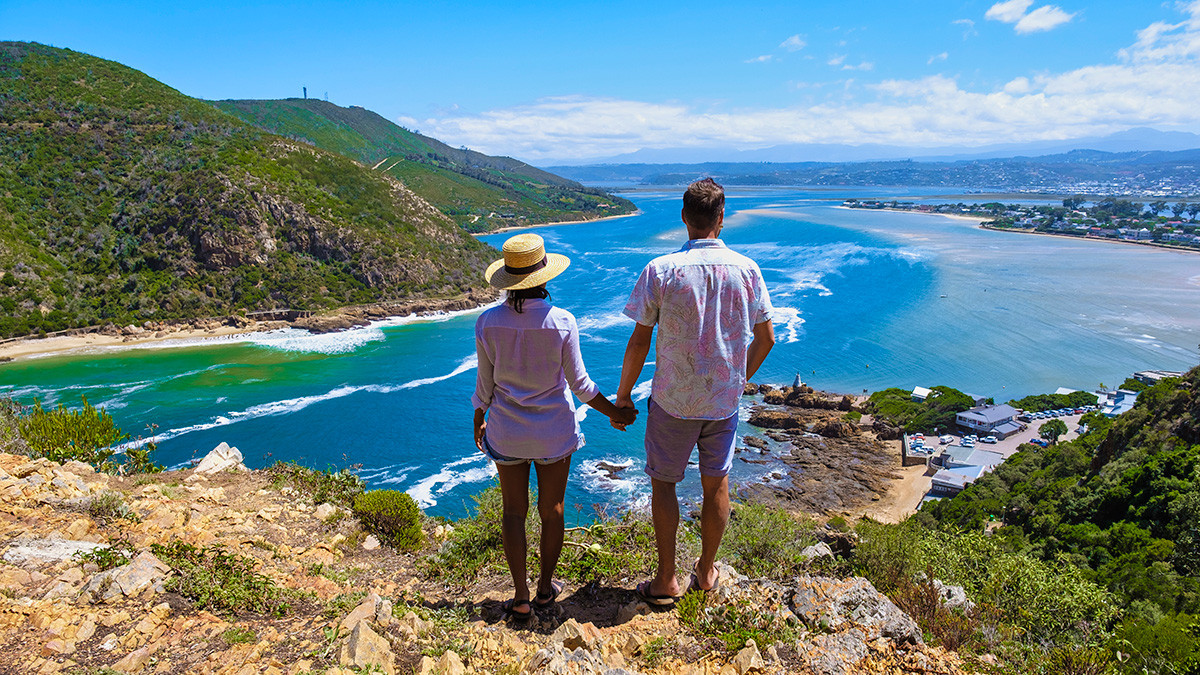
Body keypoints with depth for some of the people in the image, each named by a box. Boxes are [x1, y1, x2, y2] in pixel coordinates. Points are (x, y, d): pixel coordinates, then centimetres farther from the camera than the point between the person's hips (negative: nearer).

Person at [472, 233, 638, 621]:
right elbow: (579, 383, -10)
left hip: (507, 432, 1)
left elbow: (485, 384, -2)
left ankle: (521, 597, 21)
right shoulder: (562, 322, -17)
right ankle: (546, 588, 32)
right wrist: (614, 412, 6)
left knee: (514, 511, 14)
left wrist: (479, 422, 15)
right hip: (554, 432, -1)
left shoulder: (487, 323, -12)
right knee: (551, 510, 16)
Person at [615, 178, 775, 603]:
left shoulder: (660, 270, -14)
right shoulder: (746, 270, -5)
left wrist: (622, 396, 2)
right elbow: (765, 338, 3)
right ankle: (706, 572, 34)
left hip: (673, 400, -3)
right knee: (716, 485, 17)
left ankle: (667, 581, 22)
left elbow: (639, 342, -11)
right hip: (724, 400, 3)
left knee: (663, 484, 13)